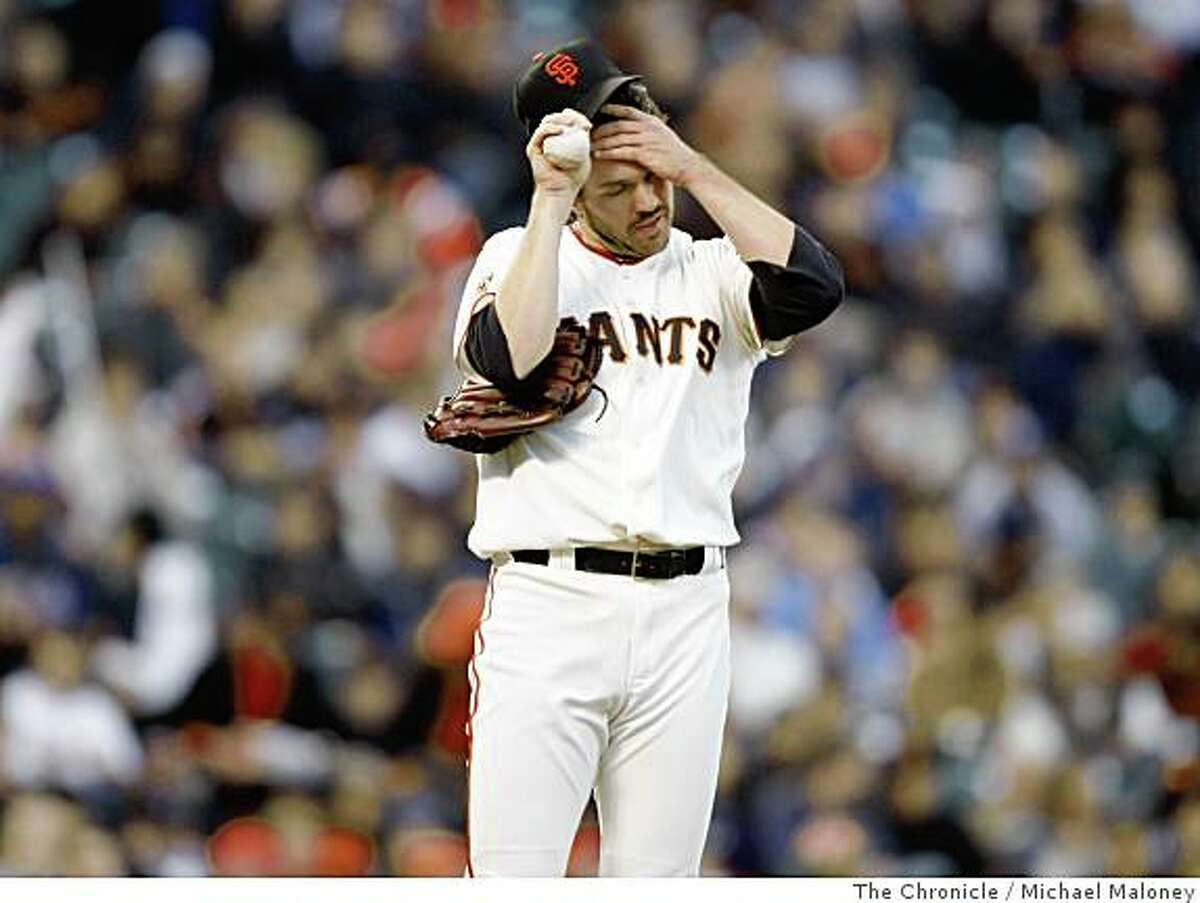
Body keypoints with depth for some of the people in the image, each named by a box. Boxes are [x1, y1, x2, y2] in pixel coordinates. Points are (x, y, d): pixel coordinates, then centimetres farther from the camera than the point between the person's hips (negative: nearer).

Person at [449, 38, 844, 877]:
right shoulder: (519, 255, 8)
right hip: (548, 603, -2)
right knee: (513, 880, -9)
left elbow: (813, 287, -8)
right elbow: (511, 362, -13)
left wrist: (697, 170, -6)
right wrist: (550, 203, -10)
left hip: (685, 616, 3)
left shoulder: (712, 275, 13)